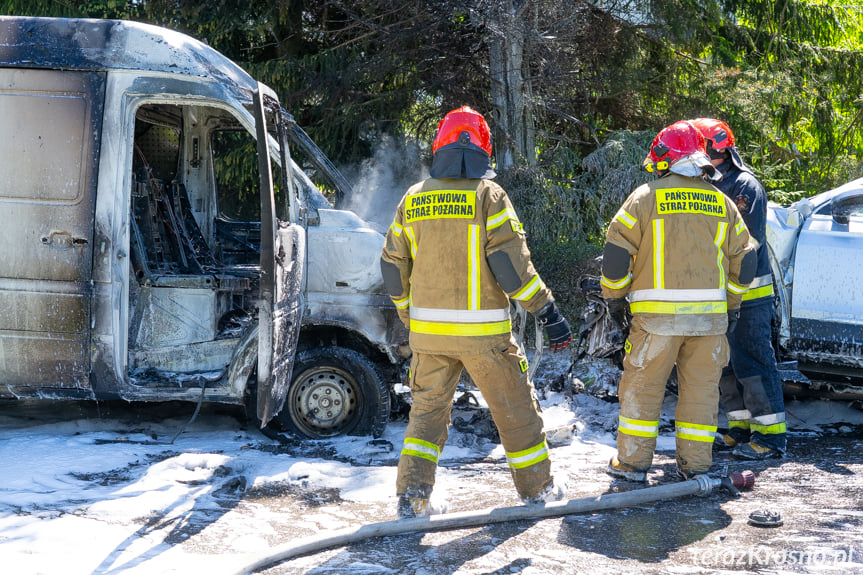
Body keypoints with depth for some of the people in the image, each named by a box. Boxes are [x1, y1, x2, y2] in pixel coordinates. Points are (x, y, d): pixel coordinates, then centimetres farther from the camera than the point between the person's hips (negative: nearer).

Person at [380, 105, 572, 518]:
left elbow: (393, 267, 10)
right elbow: (510, 262, -14)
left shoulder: (413, 200, 5)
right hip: (482, 330, -3)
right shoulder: (489, 195, -8)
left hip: (428, 330, 3)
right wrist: (548, 312, -9)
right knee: (515, 408, 11)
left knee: (427, 409, 13)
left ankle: (412, 493, 2)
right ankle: (536, 488, 22)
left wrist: (409, 315, 23)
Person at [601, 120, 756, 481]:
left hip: (657, 315, -3)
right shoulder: (722, 203, 11)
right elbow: (742, 259, 15)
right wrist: (732, 307, 24)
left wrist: (614, 298, 8)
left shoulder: (646, 197, -2)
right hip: (710, 314, 3)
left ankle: (633, 461, 10)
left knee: (641, 385, 6)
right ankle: (695, 464, 14)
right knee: (701, 388, 10)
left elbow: (617, 251, -3)